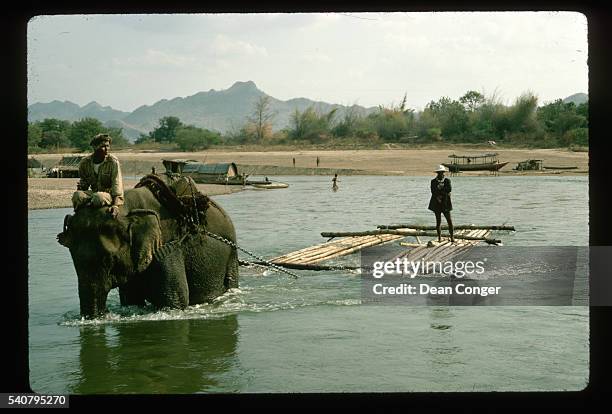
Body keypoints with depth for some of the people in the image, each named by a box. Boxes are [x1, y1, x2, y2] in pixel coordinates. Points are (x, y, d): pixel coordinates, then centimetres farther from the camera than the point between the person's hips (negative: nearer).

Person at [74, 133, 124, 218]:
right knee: (77, 195, -28)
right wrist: (81, 186, -11)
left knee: (98, 197, -38)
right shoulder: (85, 163, 0)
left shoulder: (113, 162, -11)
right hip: (93, 192, 3)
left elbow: (117, 184, -17)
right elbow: (85, 181, 14)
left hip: (109, 194, -3)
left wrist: (116, 205, -28)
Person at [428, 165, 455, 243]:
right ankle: (439, 237, 8)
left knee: (449, 220, -3)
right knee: (438, 221, 3)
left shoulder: (447, 181, 5)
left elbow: (449, 190, -9)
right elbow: (433, 192, -9)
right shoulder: (433, 181, 4)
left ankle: (452, 237, 4)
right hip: (437, 204, 0)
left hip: (445, 203, 0)